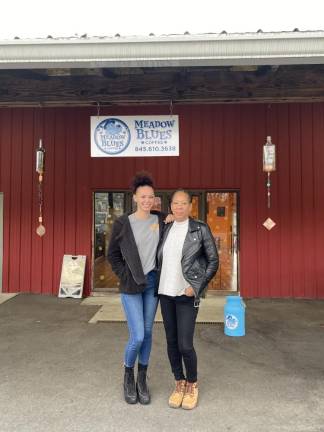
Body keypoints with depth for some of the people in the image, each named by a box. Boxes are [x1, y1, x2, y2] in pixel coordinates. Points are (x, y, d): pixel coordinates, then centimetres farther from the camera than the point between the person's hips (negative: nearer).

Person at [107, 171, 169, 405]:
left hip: (153, 282, 3)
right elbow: (112, 254, 2)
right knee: (138, 336, -4)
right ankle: (128, 376, 25)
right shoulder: (123, 223, -6)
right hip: (132, 285, -3)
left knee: (148, 333, 12)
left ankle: (142, 380, 31)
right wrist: (126, 276, -5)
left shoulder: (161, 220, 0)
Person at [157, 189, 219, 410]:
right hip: (166, 292, 5)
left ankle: (192, 385, 22)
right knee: (172, 342, 11)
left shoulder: (201, 229, -8)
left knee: (185, 345, -4)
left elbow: (214, 262, -5)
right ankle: (179, 384, 30)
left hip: (186, 294, -4)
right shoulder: (166, 229, 5)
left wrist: (197, 287, -12)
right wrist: (157, 283, 6)